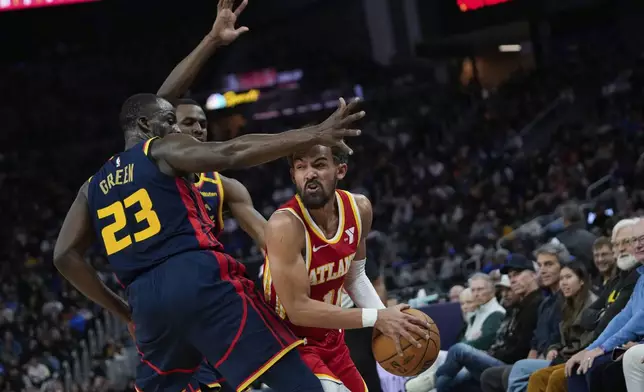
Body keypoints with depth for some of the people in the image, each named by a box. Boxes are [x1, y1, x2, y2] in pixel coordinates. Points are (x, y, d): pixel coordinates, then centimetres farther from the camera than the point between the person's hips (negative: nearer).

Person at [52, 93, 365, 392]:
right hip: (199, 279, -6)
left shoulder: (93, 186, 24)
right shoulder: (162, 150, 8)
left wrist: (124, 311, 22)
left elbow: (65, 255, 18)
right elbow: (233, 153, -8)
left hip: (147, 301, 6)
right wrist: (313, 135, -13)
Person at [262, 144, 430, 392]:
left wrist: (388, 319, -6)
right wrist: (375, 318, -30)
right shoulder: (285, 225, -28)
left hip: (331, 339, 8)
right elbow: (298, 309, -29)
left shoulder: (359, 209, -7)